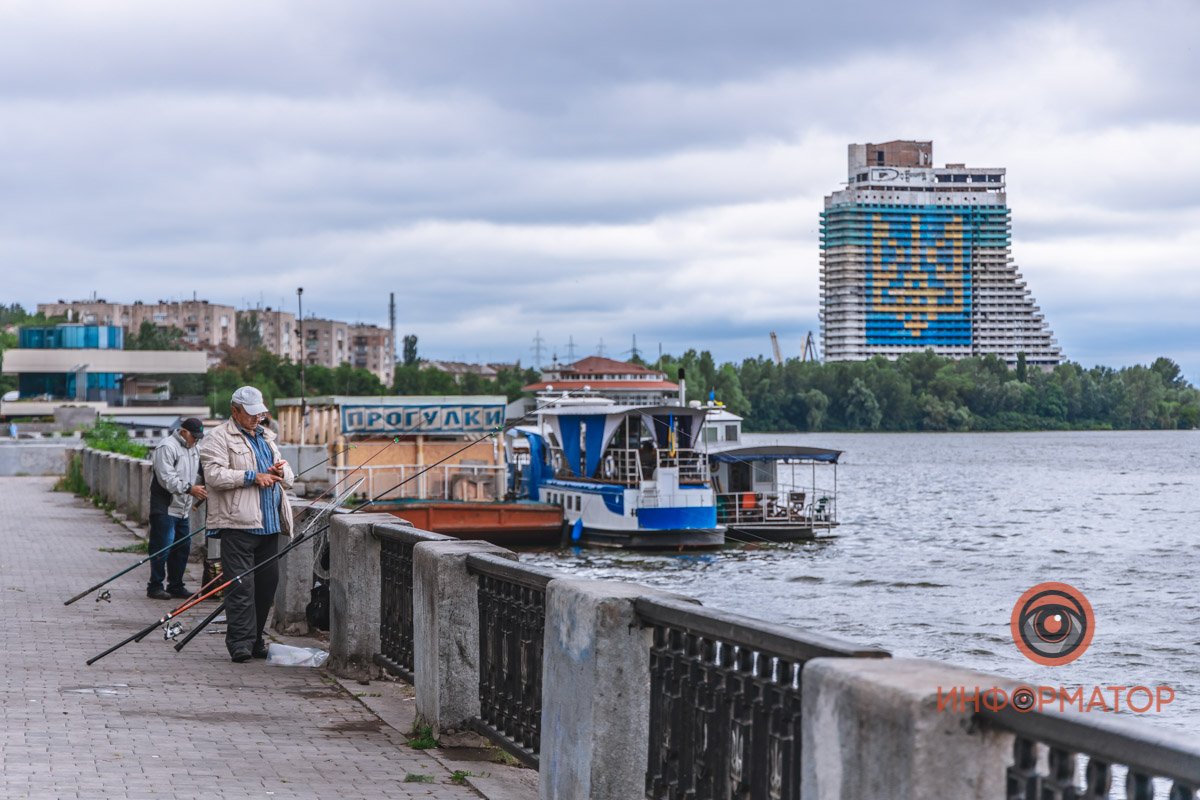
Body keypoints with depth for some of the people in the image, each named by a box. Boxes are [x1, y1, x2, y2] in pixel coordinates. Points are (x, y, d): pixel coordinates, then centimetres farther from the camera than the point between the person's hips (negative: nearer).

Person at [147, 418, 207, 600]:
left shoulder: (193, 449, 17)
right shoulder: (167, 447, -13)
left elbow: (197, 475, 26)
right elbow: (167, 478, -21)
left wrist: (201, 487, 6)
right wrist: (189, 488, -26)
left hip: (183, 508, 9)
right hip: (165, 508, -9)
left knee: (182, 548, 11)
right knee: (162, 548, -7)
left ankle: (176, 586, 19)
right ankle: (155, 586, 1)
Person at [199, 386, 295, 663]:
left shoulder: (266, 438, 24)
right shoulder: (218, 438, 0)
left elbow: (288, 479, 27)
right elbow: (214, 474, -14)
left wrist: (281, 471, 3)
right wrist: (253, 477, -16)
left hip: (269, 525, 7)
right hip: (238, 524, -7)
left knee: (267, 583, 8)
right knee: (241, 585, -10)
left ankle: (255, 640, 16)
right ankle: (240, 642, -9)